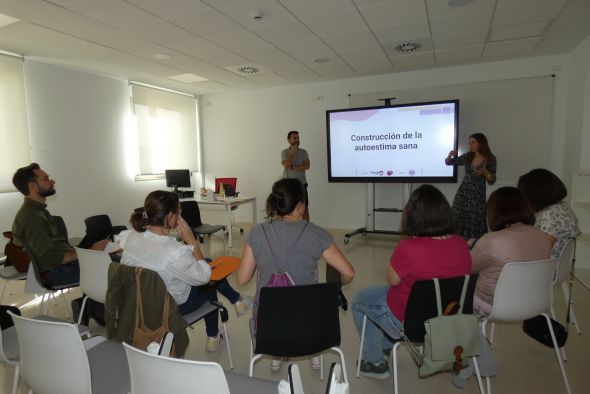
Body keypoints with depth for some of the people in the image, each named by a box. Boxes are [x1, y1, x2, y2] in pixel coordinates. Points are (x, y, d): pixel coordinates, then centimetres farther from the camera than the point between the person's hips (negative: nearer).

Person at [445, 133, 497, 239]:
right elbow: (448, 162, 12)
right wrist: (450, 155, -9)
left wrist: (485, 171, -22)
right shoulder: (467, 157, 4)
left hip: (478, 196, -3)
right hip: (462, 193, 3)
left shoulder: (490, 159, -5)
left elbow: (491, 181, -3)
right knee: (457, 221, 0)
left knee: (475, 223, -1)